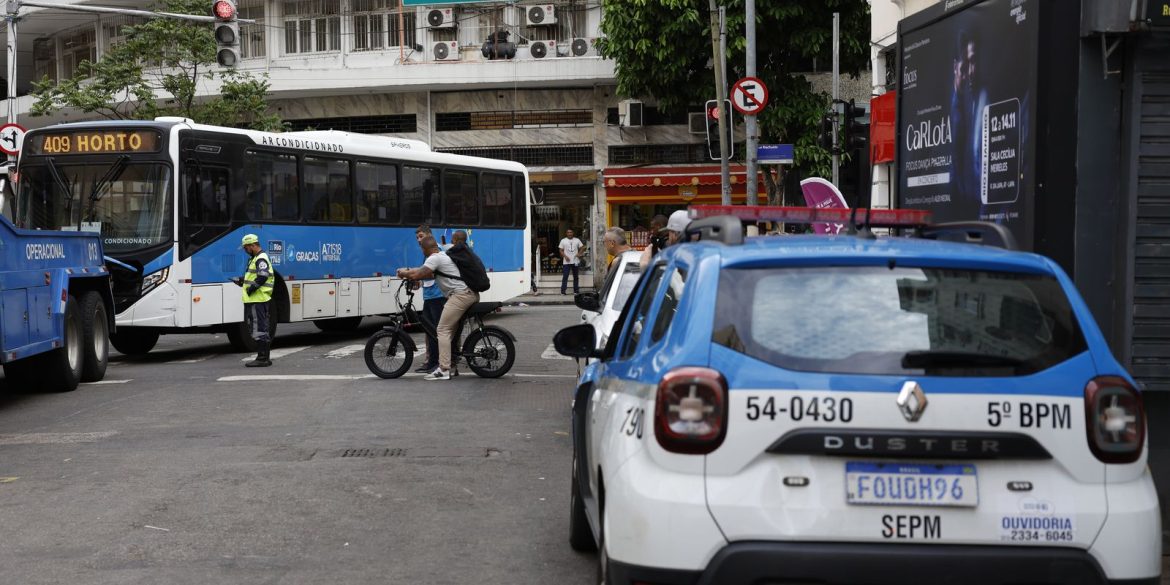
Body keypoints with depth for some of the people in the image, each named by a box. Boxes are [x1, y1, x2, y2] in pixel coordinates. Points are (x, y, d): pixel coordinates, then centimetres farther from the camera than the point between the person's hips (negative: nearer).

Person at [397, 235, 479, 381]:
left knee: (443, 330, -8)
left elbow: (416, 275, -14)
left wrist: (403, 273, 5)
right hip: (471, 294, 10)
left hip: (460, 295, -10)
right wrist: (408, 272, 22)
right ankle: (452, 367, 19)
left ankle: (444, 370, -12)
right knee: (452, 330, 16)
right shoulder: (443, 256, 24)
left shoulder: (434, 259, -8)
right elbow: (430, 274, 27)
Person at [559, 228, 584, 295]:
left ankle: (576, 290, 15)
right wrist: (565, 256, -13)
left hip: (575, 261, 2)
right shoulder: (563, 241, 4)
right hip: (566, 262, -2)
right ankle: (563, 291, -7)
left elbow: (582, 247, 11)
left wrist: (579, 253, -7)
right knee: (565, 276, -7)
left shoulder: (577, 240, 9)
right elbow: (561, 250, 2)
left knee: (575, 277, 8)